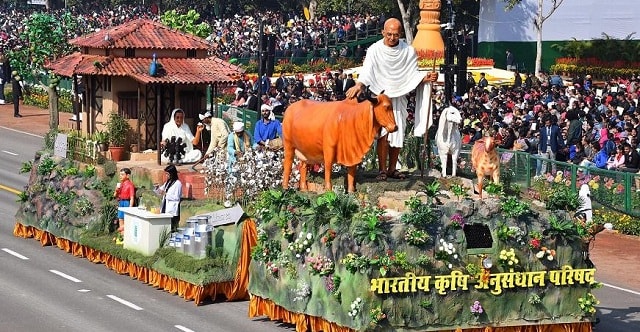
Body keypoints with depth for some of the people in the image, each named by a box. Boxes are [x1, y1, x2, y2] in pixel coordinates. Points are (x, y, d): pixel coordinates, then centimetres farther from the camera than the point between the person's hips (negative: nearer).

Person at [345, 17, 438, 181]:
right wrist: (358, 85, -37)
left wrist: (426, 77, -16)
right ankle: (382, 170, -9)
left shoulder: (409, 51, 4)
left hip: (399, 97, 3)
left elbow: (413, 74, 6)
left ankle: (392, 169, 15)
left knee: (398, 135, 5)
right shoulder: (375, 50, -5)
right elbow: (367, 70, -18)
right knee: (383, 133, -12)